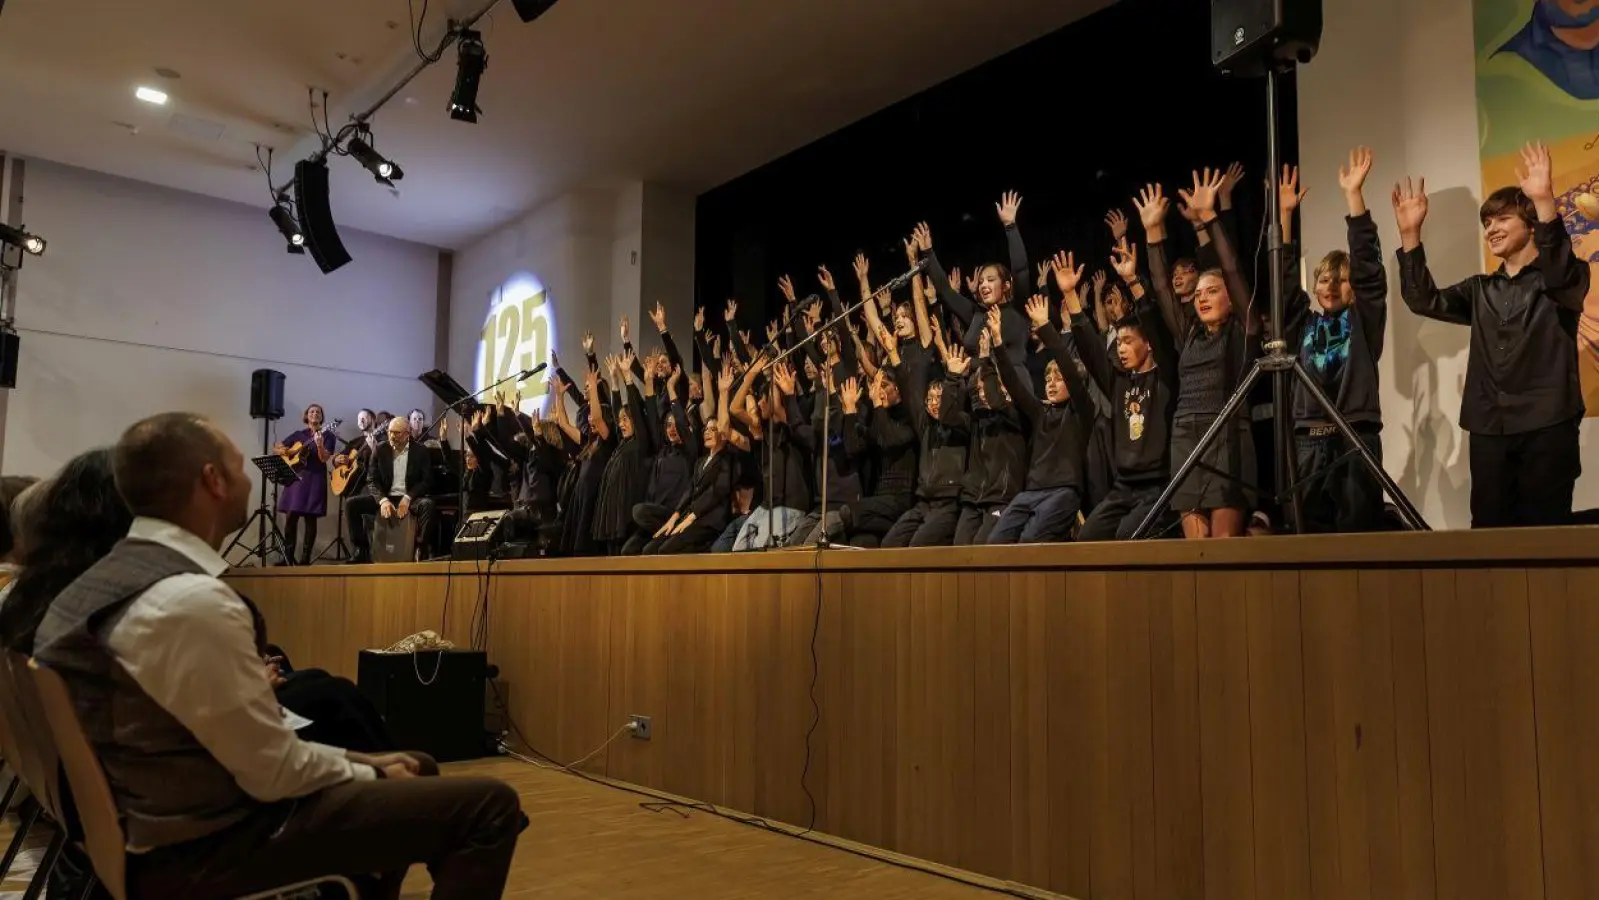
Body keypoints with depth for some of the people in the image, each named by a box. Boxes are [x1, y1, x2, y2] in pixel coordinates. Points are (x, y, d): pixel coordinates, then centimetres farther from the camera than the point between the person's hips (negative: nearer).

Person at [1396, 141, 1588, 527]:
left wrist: (1545, 202, -33)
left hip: (1547, 426, -4)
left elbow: (1560, 273, -19)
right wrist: (1410, 234, -7)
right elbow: (1424, 300, 4)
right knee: (1490, 529, 2)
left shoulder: (1562, 280, 5)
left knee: (1544, 531, -4)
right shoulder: (1480, 290, 19)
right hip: (1489, 429, 4)